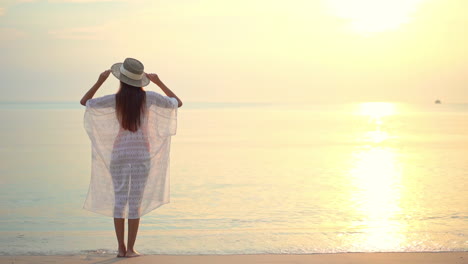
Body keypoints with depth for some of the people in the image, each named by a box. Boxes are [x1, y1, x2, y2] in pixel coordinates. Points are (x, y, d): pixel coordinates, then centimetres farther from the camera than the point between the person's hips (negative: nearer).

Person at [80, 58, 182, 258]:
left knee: (119, 199, 7)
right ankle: (130, 248, 3)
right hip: (141, 154, -1)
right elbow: (177, 103, 9)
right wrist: (159, 82, 10)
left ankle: (121, 248, 7)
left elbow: (85, 102, 9)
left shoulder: (115, 99, -4)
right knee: (136, 201, 3)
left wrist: (99, 81, 8)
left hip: (119, 153, 1)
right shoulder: (149, 97, -5)